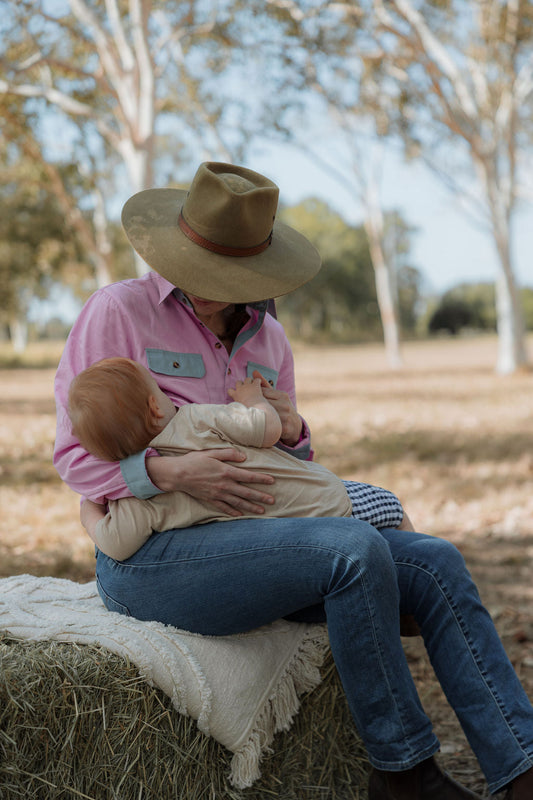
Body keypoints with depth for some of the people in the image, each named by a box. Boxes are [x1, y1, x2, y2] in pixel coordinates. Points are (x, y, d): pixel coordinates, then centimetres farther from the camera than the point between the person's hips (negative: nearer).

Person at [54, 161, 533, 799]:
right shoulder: (116, 312, -4)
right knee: (355, 549, -29)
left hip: (245, 543, 7)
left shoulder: (267, 336, 13)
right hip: (147, 560, -6)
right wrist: (168, 471, -24)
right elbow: (74, 455, -7)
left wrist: (292, 432, -5)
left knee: (435, 564, -12)